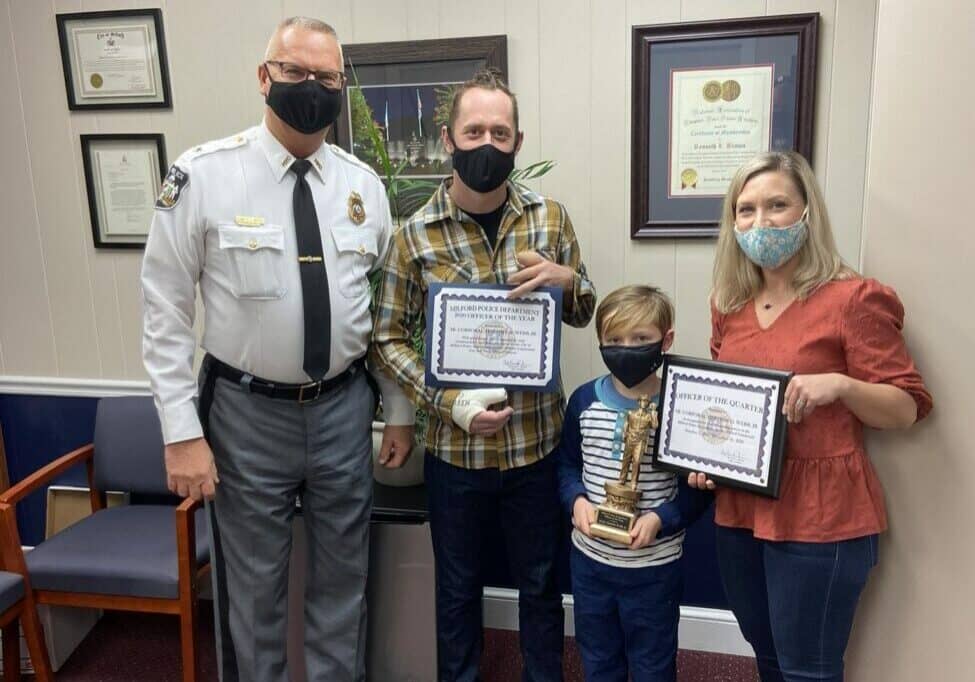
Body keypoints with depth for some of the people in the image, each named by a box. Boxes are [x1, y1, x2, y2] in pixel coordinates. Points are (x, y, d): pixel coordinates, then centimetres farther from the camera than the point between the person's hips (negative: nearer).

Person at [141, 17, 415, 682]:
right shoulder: (204, 175, -9)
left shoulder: (363, 184, 2)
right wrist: (182, 433, -11)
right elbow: (166, 312, -7)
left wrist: (400, 411, 8)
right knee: (253, 584, 14)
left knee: (344, 575, 18)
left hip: (344, 407, 3)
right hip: (247, 410, -3)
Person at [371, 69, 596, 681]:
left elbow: (583, 315, 7)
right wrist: (449, 401, -18)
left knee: (541, 582, 19)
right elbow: (389, 338, -3)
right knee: (459, 587, 19)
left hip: (539, 440, 2)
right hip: (456, 445, -1)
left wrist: (567, 278, -16)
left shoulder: (551, 216, -2)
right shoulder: (416, 234, -8)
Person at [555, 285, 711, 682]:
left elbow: (698, 487, -10)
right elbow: (566, 463, 6)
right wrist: (577, 501, -12)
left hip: (655, 566, -3)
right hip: (589, 558, 3)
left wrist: (660, 519, -24)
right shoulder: (584, 400, -5)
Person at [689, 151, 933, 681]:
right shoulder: (730, 303, 7)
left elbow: (907, 409, -9)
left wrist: (839, 384, -26)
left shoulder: (854, 298, -11)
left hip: (820, 514, -6)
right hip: (739, 507, 6)